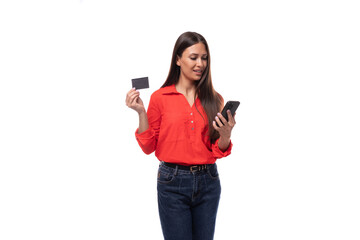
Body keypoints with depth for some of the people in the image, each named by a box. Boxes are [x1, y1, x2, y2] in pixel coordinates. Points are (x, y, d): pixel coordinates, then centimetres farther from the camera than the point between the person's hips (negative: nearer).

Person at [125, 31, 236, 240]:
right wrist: (141, 112, -12)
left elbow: (219, 151, 6)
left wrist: (226, 134, -15)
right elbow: (149, 147, -1)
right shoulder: (160, 97, -3)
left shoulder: (214, 99, 4)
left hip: (208, 182, 3)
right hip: (173, 183, -3)